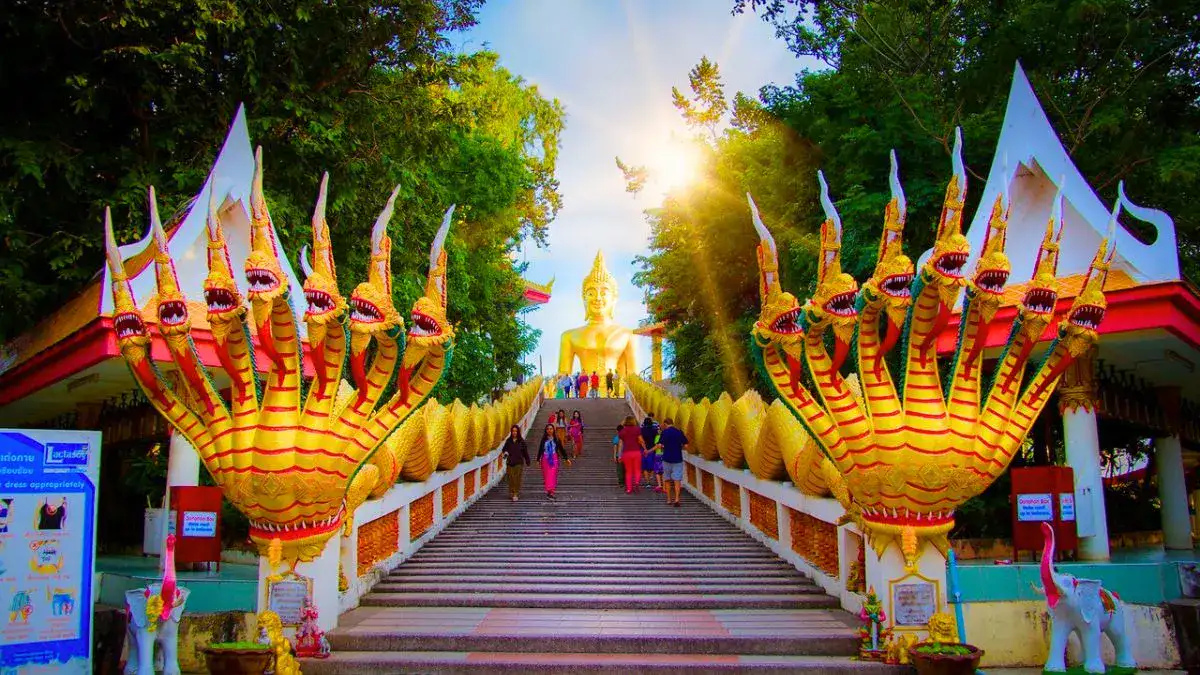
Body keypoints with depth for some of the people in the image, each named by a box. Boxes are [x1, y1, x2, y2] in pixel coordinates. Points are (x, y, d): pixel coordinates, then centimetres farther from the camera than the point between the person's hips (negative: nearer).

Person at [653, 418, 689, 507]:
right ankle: (676, 499, -13)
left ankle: (669, 499, 16)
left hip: (667, 459, -1)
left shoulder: (664, 432, -6)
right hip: (678, 459, 1)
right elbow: (685, 445, 1)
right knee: (677, 480, 0)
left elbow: (659, 445, -13)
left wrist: (662, 448, 9)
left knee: (667, 480, 13)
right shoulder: (680, 432, 1)